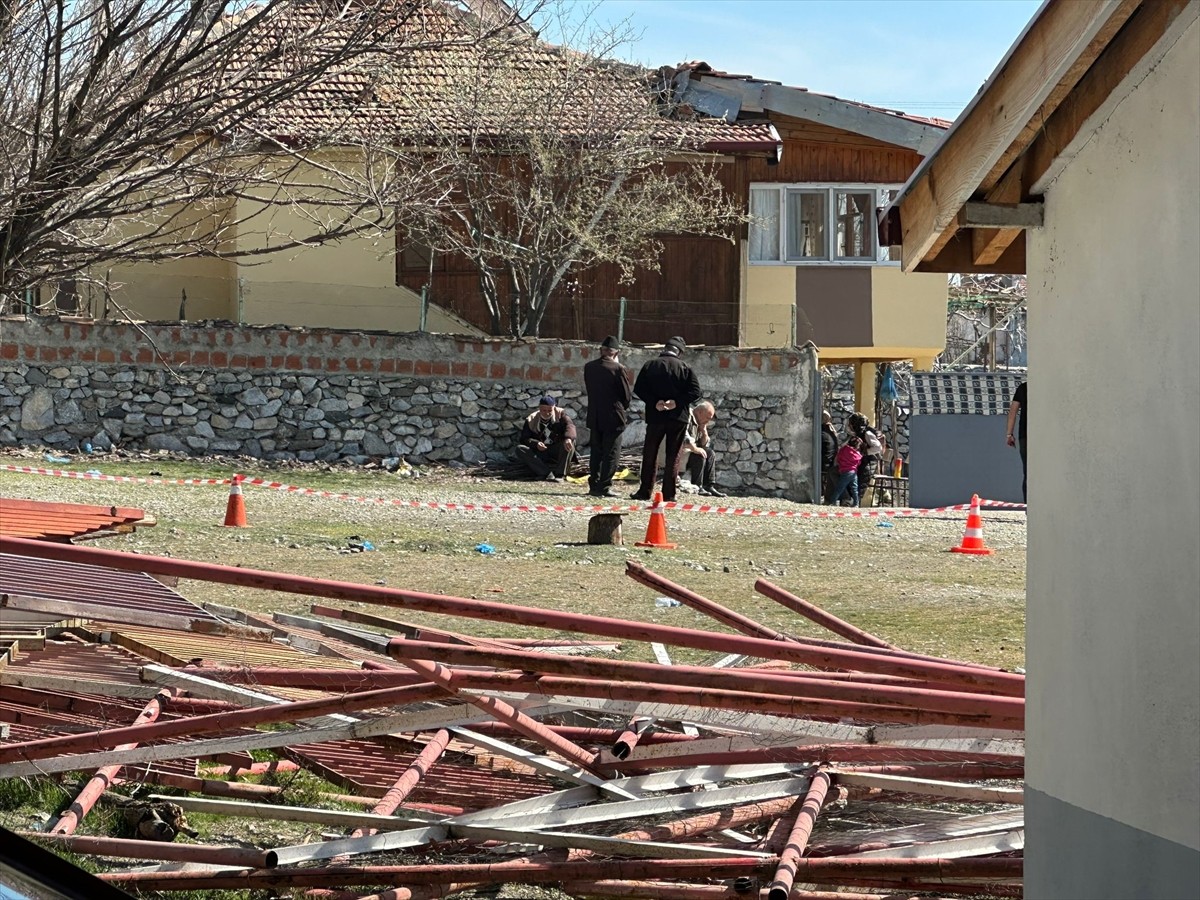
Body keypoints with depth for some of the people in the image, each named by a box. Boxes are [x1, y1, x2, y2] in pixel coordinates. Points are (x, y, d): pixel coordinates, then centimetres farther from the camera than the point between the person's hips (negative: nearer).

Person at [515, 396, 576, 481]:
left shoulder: (560, 414, -3)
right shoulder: (531, 419, -1)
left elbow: (569, 425, -21)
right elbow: (524, 438, -6)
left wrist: (568, 438, -44)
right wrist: (536, 443, -28)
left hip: (558, 453, -1)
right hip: (540, 453, 1)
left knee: (569, 441, -29)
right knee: (520, 449, -25)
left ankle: (560, 474, -34)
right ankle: (547, 473, -38)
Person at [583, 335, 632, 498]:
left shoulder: (589, 367, 2)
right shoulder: (617, 369, -13)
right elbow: (627, 394, -6)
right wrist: (624, 408, 11)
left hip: (594, 417, 5)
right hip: (613, 418, -5)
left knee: (596, 453, 13)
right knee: (611, 454, 0)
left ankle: (594, 486, 14)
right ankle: (605, 486, -4)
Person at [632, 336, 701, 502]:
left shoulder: (650, 365, 1)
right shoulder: (684, 368, -1)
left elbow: (638, 389, -6)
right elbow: (695, 392, -9)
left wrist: (654, 402, -9)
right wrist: (677, 402, -12)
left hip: (655, 417, 0)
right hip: (678, 418, 0)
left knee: (650, 454, 10)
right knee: (673, 456, 4)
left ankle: (645, 491, 8)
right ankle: (669, 494, 1)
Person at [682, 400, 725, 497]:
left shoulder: (700, 422, 14)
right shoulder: (687, 417, -17)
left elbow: (705, 444, 18)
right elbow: (684, 436, -32)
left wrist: (704, 430, 3)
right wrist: (694, 448, -27)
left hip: (688, 450, 11)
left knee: (710, 453, 7)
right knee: (699, 455, -26)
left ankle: (709, 486, 2)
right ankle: (697, 487, -18)